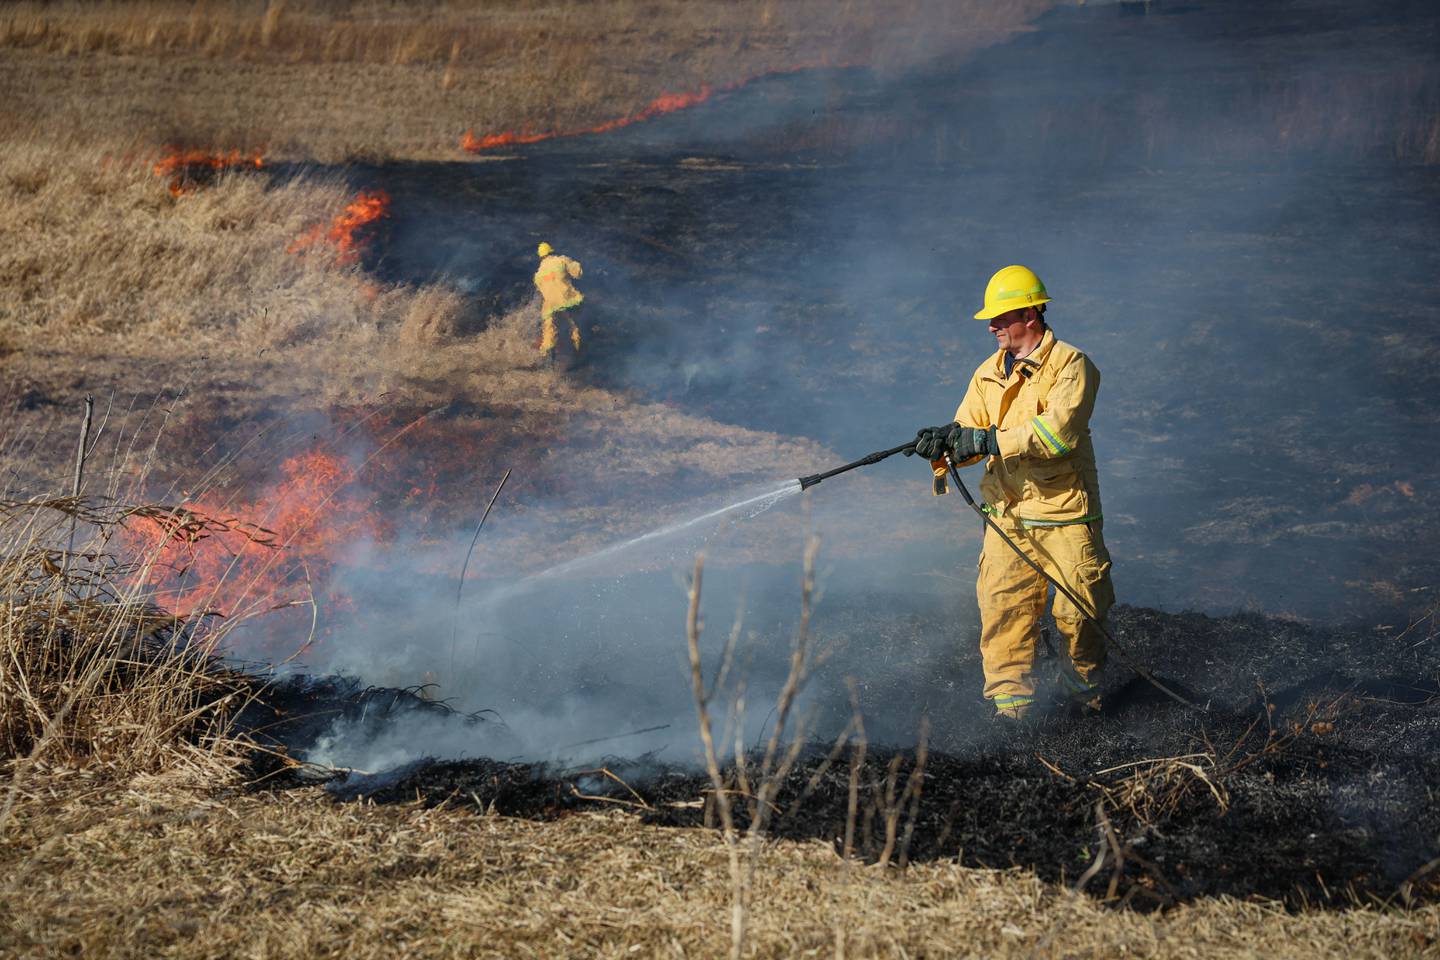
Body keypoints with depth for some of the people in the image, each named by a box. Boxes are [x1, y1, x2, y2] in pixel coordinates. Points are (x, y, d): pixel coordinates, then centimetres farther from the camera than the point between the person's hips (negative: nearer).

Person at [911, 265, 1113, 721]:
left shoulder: (1071, 366, -8)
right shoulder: (989, 374, 14)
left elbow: (1058, 431, -22)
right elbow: (969, 431, 8)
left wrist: (989, 440, -25)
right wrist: (943, 443, -16)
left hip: (1065, 512, -5)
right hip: (1007, 514, 5)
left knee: (1078, 612, 3)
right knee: (1002, 610, -4)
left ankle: (1082, 691, 25)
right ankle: (1010, 702, 2)